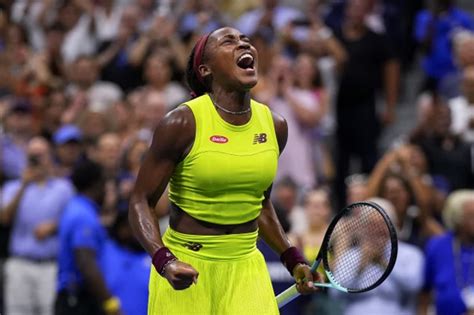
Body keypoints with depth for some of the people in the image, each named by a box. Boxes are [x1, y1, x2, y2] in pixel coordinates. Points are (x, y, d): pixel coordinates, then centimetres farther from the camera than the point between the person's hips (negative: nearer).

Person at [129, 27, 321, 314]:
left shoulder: (275, 126, 4)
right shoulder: (182, 123, -12)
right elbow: (142, 201, -9)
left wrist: (292, 258, 9)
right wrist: (165, 261, -23)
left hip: (245, 267, 4)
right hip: (185, 269, -4)